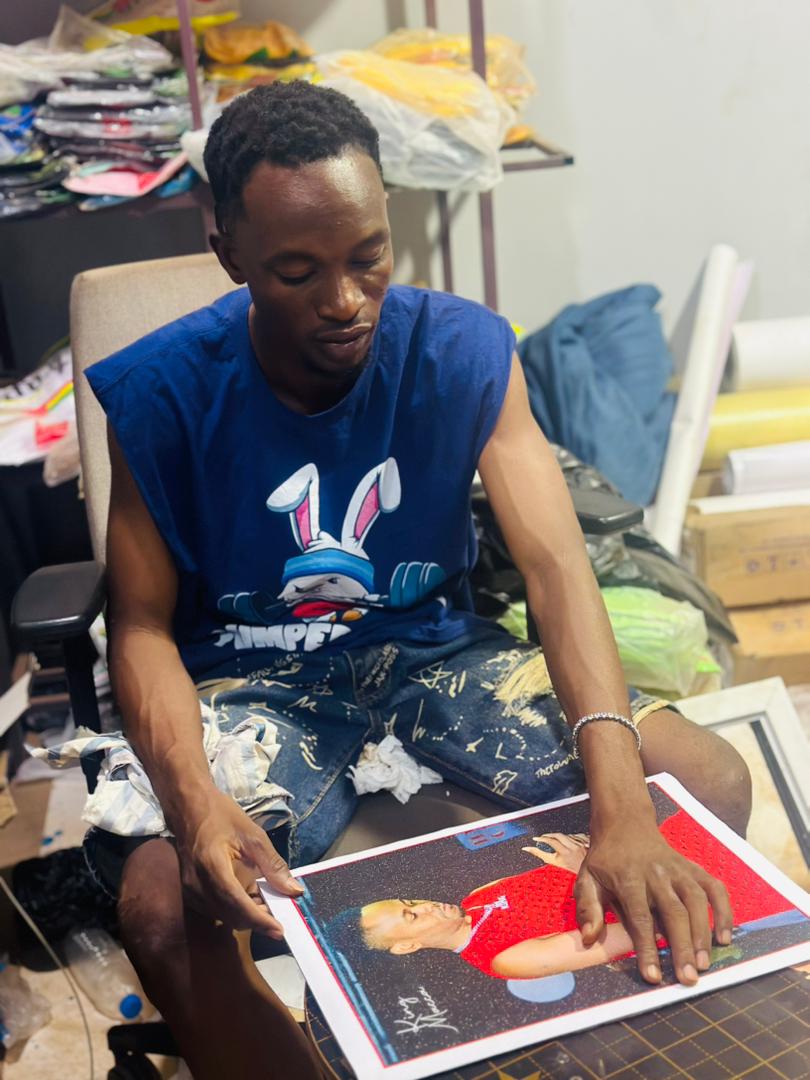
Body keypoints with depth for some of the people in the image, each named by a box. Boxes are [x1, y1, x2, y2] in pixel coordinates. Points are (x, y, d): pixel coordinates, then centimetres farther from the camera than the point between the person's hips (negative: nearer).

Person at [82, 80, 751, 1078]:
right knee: (162, 906, -32)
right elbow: (143, 623, -11)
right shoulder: (161, 390, -13)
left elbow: (557, 565, -22)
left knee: (714, 782, -15)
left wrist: (621, 808, -37)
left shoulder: (464, 351, -13)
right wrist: (193, 802, -32)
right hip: (252, 676, -1)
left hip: (431, 647, 2)